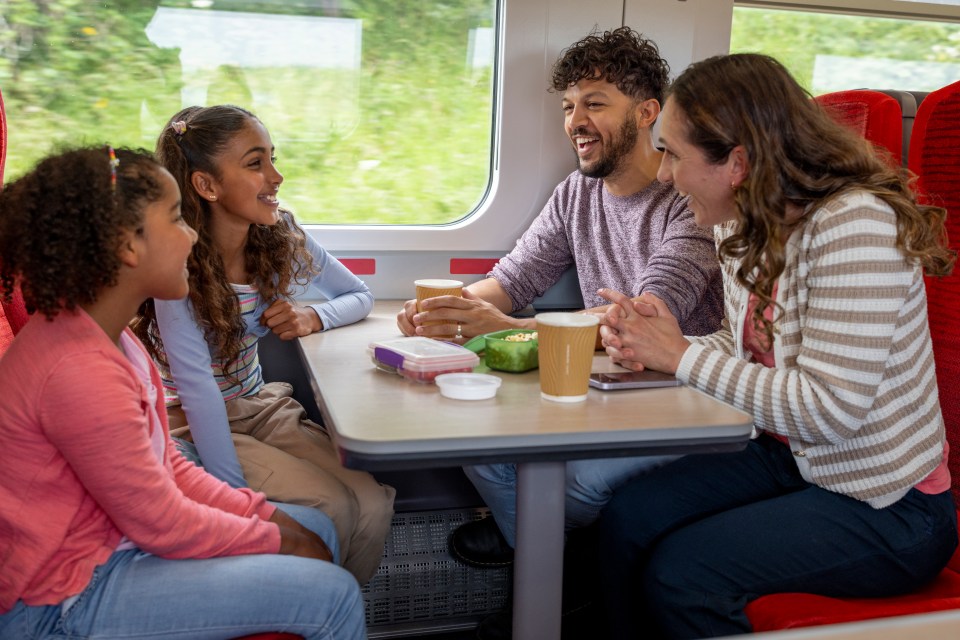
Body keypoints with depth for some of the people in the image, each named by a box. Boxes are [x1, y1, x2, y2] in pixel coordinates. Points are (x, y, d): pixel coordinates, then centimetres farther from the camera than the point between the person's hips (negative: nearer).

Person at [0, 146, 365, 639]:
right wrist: (275, 539, -8)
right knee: (332, 595, -14)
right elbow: (163, 524, -21)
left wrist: (265, 514, 0)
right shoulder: (81, 372, -30)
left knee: (316, 527, 14)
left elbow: (165, 464, 7)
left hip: (117, 531, 10)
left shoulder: (105, 334, 2)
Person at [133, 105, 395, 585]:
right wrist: (236, 498, -27)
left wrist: (313, 318, -13)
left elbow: (360, 296, 9)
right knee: (330, 505, -23)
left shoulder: (280, 236, -4)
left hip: (256, 406, 6)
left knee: (373, 501, -16)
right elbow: (196, 386, -25)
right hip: (189, 425, -5)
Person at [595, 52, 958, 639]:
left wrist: (683, 354, -22)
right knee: (626, 519, -7)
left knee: (678, 574, -19)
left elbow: (832, 408, -29)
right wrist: (657, 348, -10)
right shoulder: (745, 226, 0)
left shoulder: (856, 224, -26)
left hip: (888, 508, -7)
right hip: (789, 459, 8)